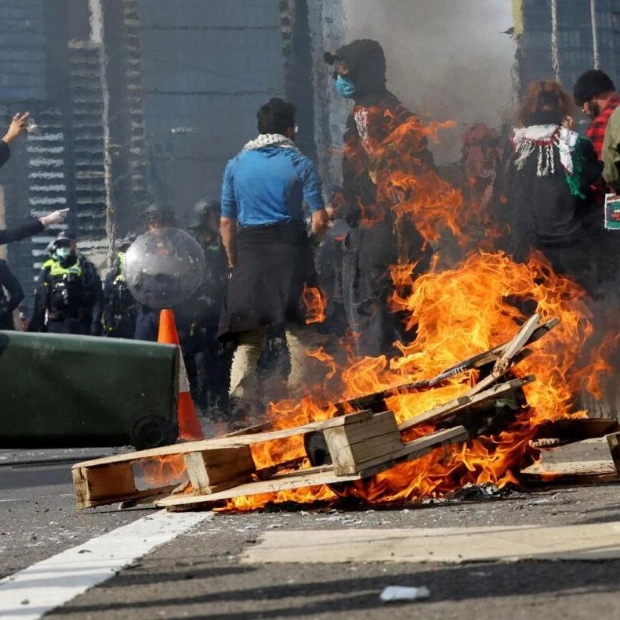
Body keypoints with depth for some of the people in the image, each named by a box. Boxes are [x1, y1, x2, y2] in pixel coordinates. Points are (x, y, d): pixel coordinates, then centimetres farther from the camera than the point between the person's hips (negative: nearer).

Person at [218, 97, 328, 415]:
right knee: (299, 329, 5)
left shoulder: (236, 165, 10)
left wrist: (234, 263, 17)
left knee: (248, 332, 6)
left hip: (249, 256, 2)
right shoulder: (300, 164, 2)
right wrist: (308, 243, 15)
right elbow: (319, 220, -4)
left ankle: (242, 393, -9)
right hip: (290, 249, -2)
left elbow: (226, 222, 9)